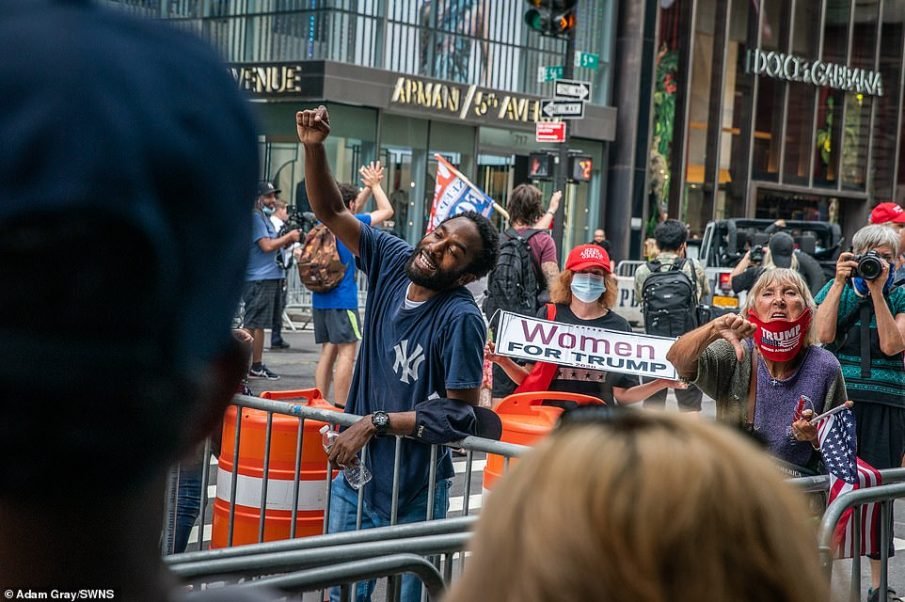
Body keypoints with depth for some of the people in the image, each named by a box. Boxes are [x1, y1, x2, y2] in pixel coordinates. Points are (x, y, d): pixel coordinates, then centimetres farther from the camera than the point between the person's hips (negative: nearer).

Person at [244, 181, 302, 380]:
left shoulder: (264, 217, 19)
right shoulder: (255, 217, -11)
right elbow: (267, 245, -18)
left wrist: (286, 242, 5)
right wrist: (289, 236, -8)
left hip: (271, 277, 10)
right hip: (259, 279, -10)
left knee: (259, 324, 14)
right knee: (253, 325, -10)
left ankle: (257, 365, 20)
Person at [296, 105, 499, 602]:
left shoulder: (460, 318, -20)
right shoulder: (392, 261, -4)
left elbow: (460, 415, -21)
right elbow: (330, 212, 0)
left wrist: (377, 422, -20)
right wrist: (314, 148, -15)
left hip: (414, 491, -5)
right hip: (356, 473, 5)